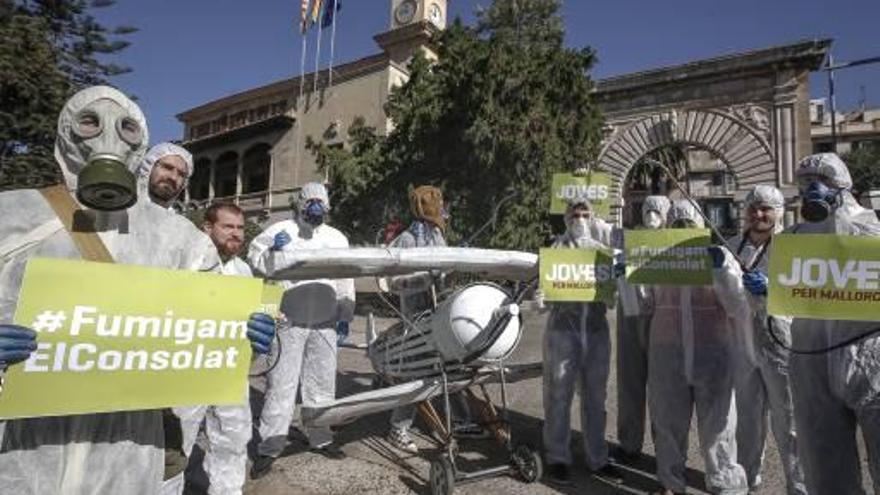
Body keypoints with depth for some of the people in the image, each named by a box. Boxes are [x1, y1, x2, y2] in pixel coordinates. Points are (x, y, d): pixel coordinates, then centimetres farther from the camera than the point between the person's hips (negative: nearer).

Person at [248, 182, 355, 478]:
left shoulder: (337, 238, 13)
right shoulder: (280, 231, 0)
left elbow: (346, 279, 16)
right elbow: (255, 260, -1)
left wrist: (345, 314, 13)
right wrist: (273, 251, -20)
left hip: (324, 323, 4)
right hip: (289, 321, -4)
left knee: (322, 382, 14)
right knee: (282, 382, -2)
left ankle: (320, 438, 29)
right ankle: (270, 446, 11)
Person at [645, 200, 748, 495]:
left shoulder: (719, 256, 2)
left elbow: (738, 310, -5)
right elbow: (646, 307, 13)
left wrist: (720, 271, -14)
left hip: (712, 354, -1)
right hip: (666, 354, 2)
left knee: (717, 425, 6)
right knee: (668, 423, 11)